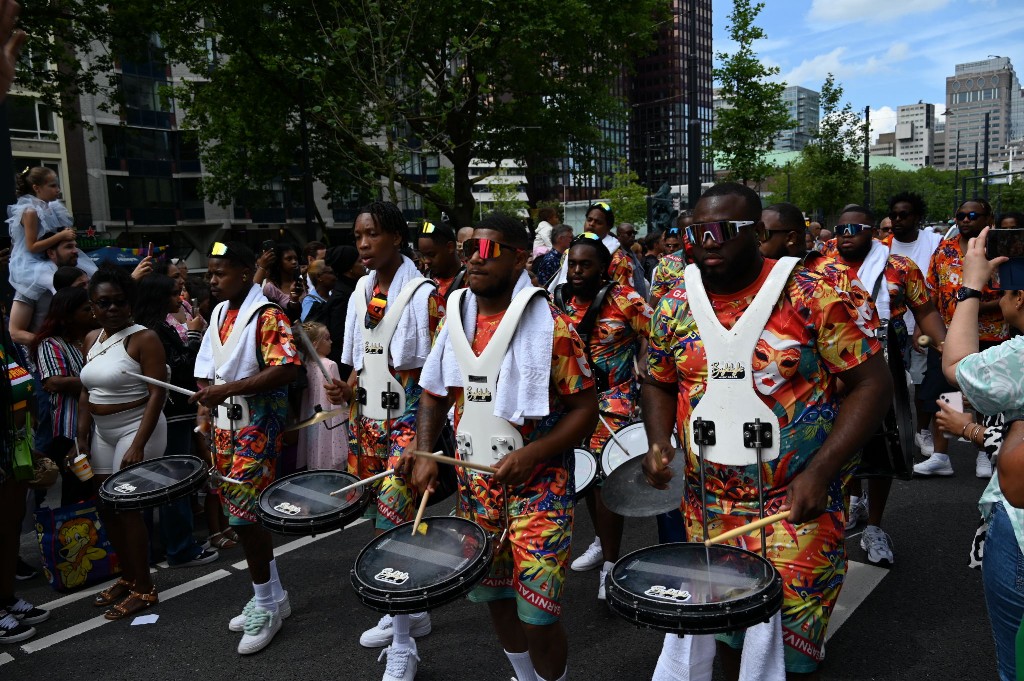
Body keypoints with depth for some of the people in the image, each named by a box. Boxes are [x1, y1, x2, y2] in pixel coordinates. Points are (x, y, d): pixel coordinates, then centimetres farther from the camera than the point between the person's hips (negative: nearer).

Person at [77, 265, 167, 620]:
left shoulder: (143, 338, -13)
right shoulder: (91, 339, 9)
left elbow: (157, 393, -18)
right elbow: (87, 393, 14)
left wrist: (138, 445, -23)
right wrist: (82, 438, 10)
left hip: (136, 428, -7)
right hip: (102, 432, 7)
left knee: (128, 507, -4)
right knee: (106, 507, 11)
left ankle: (144, 589, 10)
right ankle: (127, 577, 28)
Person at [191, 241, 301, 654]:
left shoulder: (266, 315, -13)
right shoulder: (219, 313, 13)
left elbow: (286, 369, -24)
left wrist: (228, 388, -25)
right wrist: (207, 394, 6)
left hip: (258, 426, -8)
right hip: (225, 424, 9)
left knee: (244, 515, -8)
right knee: (237, 512, 12)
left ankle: (266, 606, 11)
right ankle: (273, 597, 27)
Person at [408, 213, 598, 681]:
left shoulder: (551, 327, -14)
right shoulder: (455, 322, 3)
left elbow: (585, 408, -11)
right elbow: (434, 394, 11)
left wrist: (531, 453, -23)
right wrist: (424, 453, -4)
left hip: (538, 485, -5)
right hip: (475, 484, 5)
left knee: (536, 615, -3)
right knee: (494, 597, 19)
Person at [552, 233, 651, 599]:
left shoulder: (624, 301, -11)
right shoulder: (557, 302, 3)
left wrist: (642, 379, -15)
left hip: (614, 400, -5)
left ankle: (610, 562, 4)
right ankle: (602, 540, 37)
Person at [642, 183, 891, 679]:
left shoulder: (810, 297, -12)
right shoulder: (674, 306, 0)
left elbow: (872, 383, -10)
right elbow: (659, 383, 13)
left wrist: (820, 472, -19)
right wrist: (659, 443, -6)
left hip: (796, 508, -3)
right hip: (708, 510, 4)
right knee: (725, 630, 19)